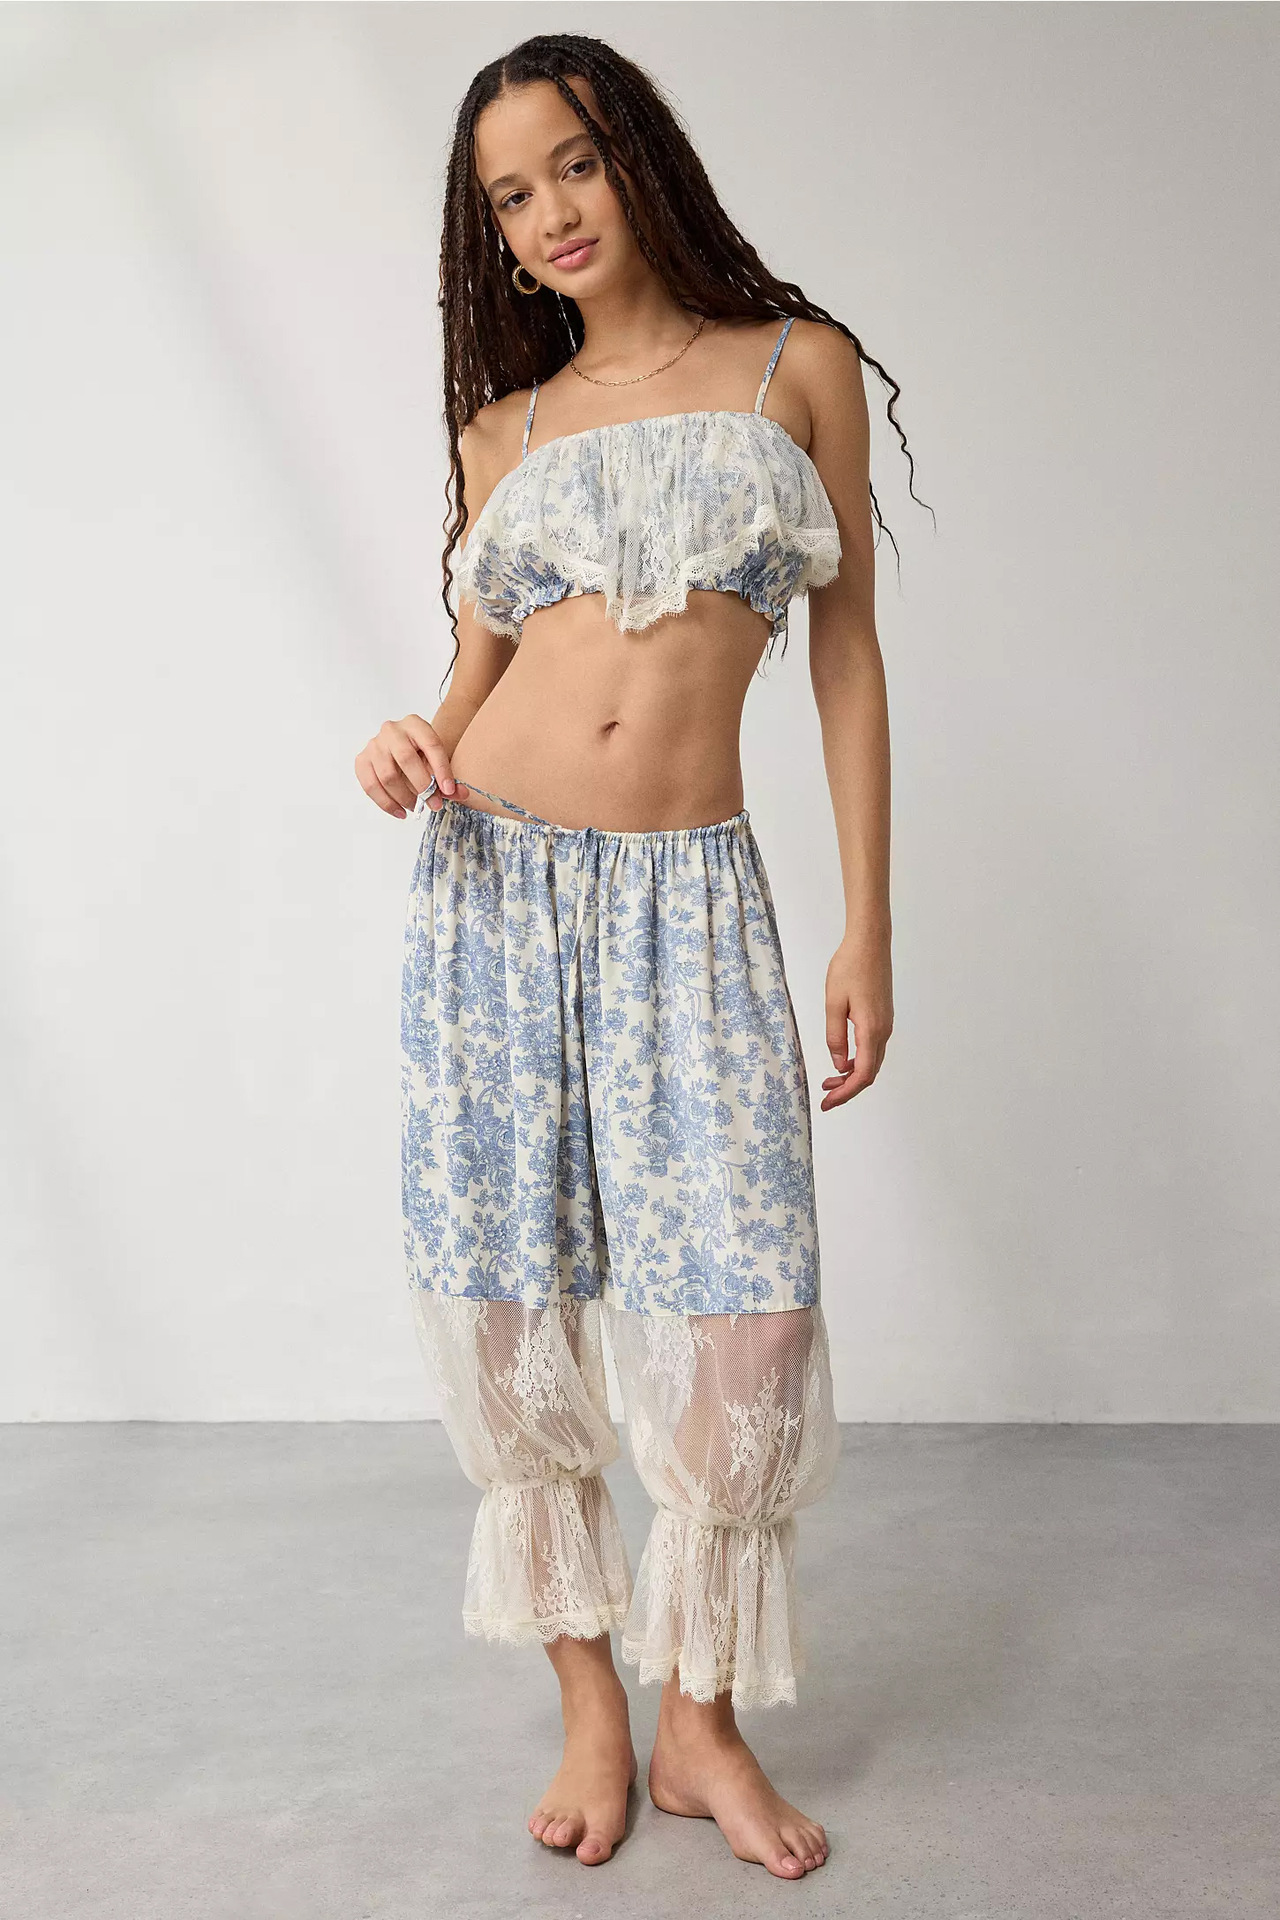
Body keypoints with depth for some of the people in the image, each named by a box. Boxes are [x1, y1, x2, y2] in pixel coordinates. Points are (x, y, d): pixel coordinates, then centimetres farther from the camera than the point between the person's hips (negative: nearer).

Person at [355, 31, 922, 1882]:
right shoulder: (509, 429, 13)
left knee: (744, 1320, -8)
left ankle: (704, 1723, 15)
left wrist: (870, 926, 1)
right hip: (495, 882, 2)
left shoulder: (797, 365, 7)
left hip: (690, 892, -2)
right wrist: (413, 749, -7)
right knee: (507, 1307, 2)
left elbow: (847, 656, 6)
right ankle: (591, 1702, 21)